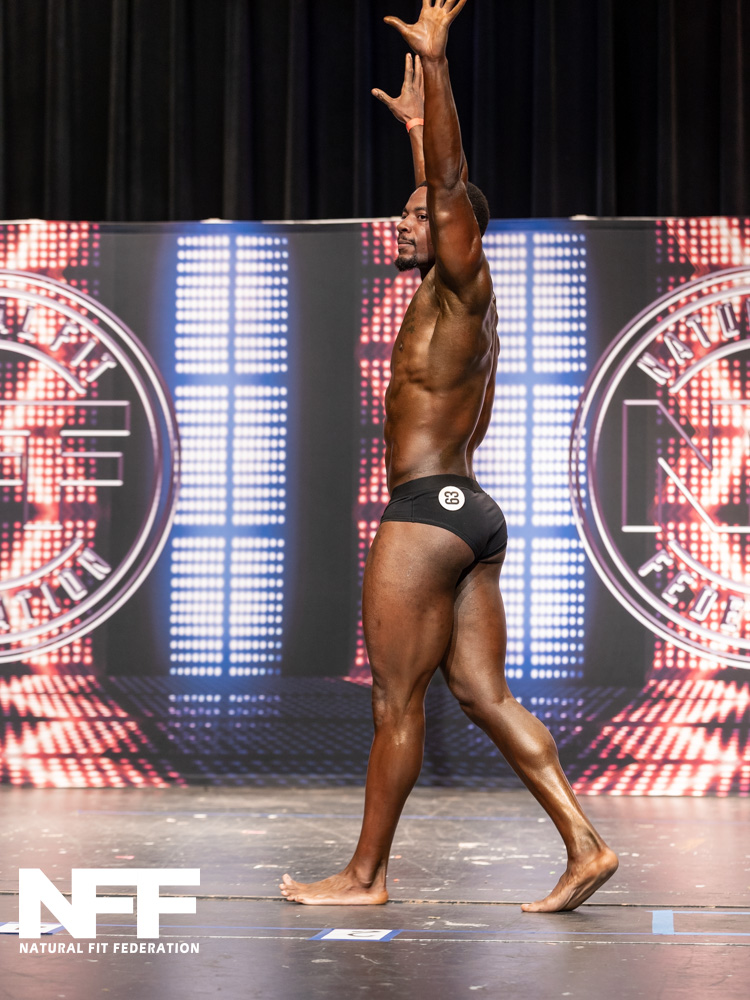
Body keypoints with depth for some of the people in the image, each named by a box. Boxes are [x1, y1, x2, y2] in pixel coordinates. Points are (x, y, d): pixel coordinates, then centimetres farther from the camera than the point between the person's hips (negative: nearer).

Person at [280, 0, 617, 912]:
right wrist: (415, 124, 41)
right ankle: (584, 845, 0)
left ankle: (365, 875, 4)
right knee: (483, 694, 6)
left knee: (396, 700, -3)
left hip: (429, 509, -10)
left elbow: (452, 187, -16)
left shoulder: (462, 286, -6)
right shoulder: (457, 298, 18)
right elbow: (440, 190, 33)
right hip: (469, 511, 10)